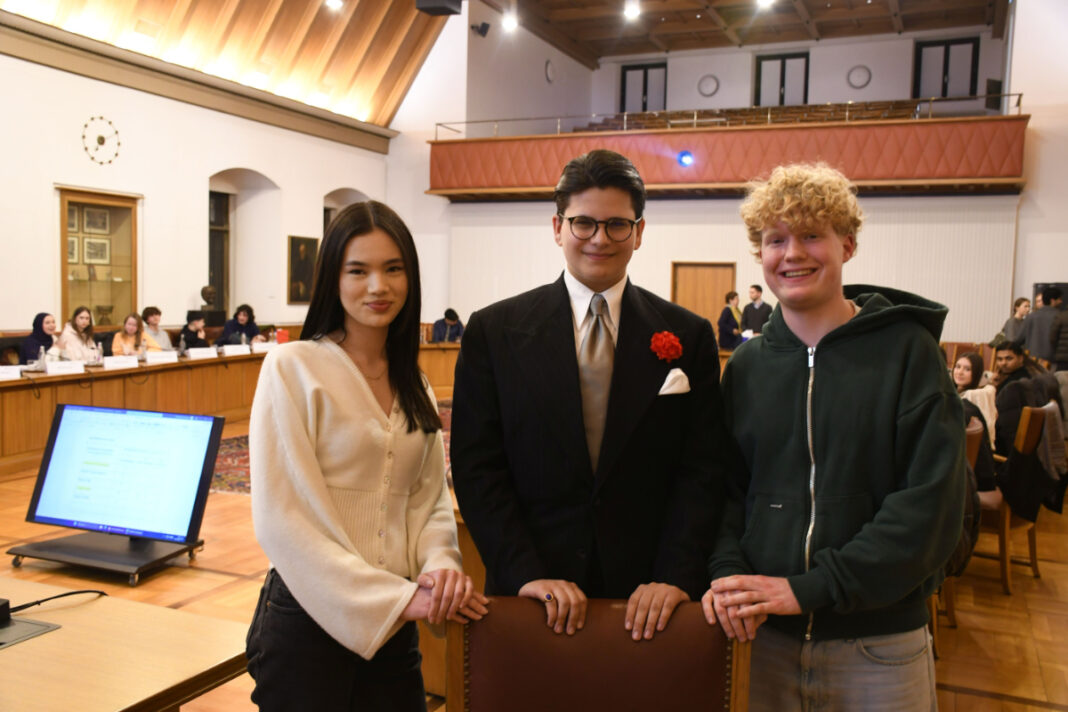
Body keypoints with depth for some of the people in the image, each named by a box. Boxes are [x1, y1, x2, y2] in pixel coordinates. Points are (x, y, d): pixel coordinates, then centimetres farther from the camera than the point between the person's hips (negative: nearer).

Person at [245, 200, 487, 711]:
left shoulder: (413, 385, 10)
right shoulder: (293, 367, -9)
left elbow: (430, 500, 10)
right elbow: (281, 519, -15)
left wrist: (440, 567, -11)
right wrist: (397, 598, -17)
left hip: (392, 627, 5)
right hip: (308, 618, -5)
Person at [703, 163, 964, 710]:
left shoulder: (907, 350, -7)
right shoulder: (747, 366, 4)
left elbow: (931, 504, -13)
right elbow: (728, 486, 8)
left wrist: (806, 588, -17)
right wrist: (728, 573, -11)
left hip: (878, 645, -2)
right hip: (770, 637, 3)